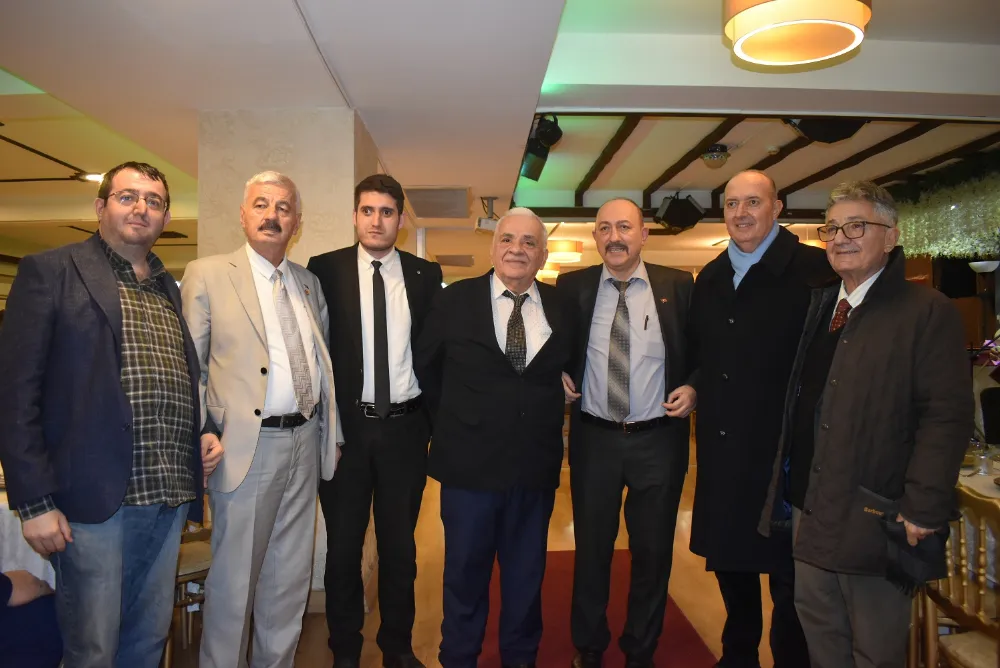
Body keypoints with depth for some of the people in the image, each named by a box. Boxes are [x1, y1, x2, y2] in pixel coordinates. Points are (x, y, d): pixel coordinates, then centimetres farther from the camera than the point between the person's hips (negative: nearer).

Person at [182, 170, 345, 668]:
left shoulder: (310, 284, 12)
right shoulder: (207, 275, -1)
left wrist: (333, 435, 12)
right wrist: (203, 433, -13)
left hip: (305, 442, 5)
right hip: (247, 446, -4)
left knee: (290, 578, 15)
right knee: (233, 579, 7)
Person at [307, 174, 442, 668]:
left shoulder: (426, 274, 3)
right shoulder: (325, 269, -1)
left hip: (405, 427, 1)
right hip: (345, 425, -1)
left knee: (400, 545, 14)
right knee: (343, 546, 13)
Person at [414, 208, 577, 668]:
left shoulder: (562, 308, 1)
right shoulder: (455, 300, -4)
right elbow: (426, 369, 6)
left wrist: (545, 418, 4)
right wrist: (455, 420, 8)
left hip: (536, 466, 2)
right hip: (469, 462, -2)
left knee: (526, 574, 18)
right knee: (465, 572, 14)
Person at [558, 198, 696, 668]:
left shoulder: (678, 286, -2)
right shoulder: (572, 286, 0)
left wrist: (693, 387, -9)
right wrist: (557, 375, -5)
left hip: (658, 439, 0)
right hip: (593, 438, 1)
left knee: (653, 551, 13)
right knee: (591, 547, 14)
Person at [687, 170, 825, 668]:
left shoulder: (814, 270, -10)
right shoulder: (709, 278, 10)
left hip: (784, 449, -6)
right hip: (722, 452, 6)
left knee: (787, 570, 8)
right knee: (728, 556, 19)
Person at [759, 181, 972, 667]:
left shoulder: (927, 311, -10)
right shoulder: (819, 305, 10)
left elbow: (947, 414, -16)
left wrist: (923, 510, -20)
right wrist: (790, 489, 9)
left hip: (873, 516, -6)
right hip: (810, 506, 7)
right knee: (818, 629, 21)